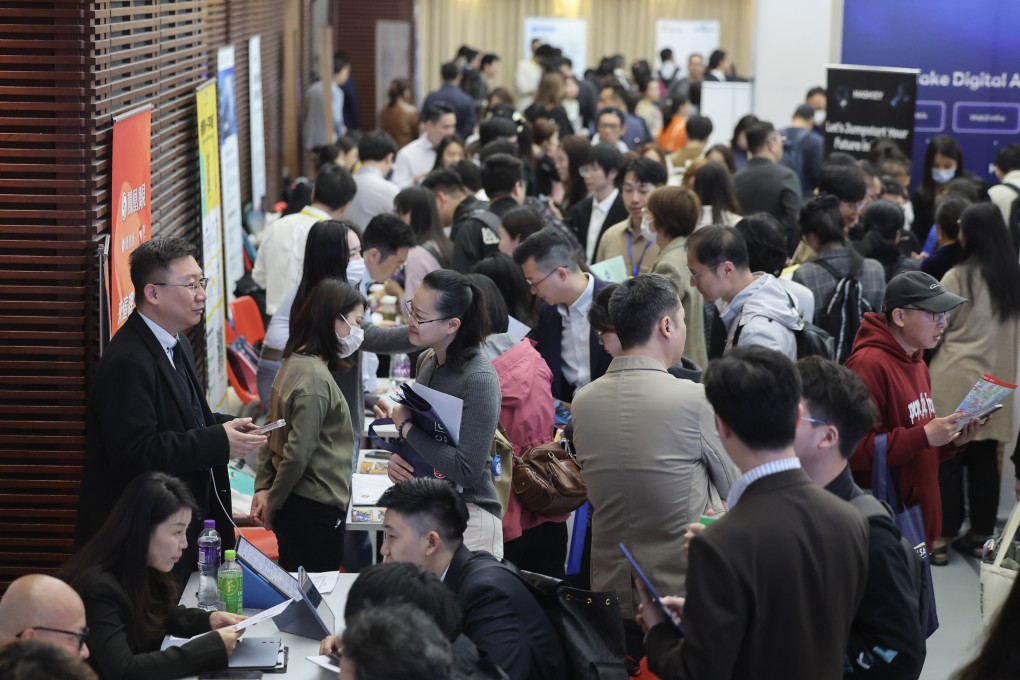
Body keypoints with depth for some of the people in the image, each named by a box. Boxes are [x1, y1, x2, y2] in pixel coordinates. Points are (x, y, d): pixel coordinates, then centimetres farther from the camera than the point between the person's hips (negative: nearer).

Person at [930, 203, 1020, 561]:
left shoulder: (958, 277, -13)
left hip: (956, 383, -5)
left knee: (949, 458, 4)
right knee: (985, 459, 11)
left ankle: (945, 533, 9)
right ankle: (981, 533, 16)